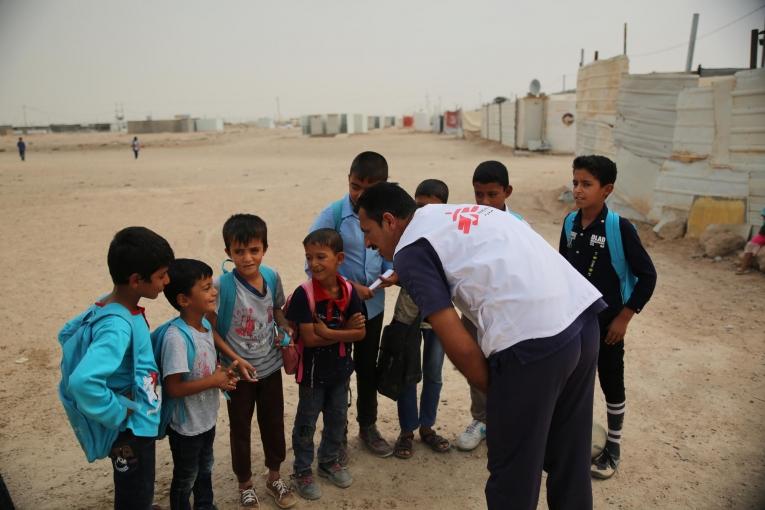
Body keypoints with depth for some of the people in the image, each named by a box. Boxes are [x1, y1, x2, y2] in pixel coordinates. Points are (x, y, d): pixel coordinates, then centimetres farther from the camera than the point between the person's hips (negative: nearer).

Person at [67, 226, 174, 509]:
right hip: (131, 430, -8)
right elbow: (82, 381, -44)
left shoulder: (115, 304, -4)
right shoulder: (118, 326, -32)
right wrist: (119, 415, -28)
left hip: (140, 424, 8)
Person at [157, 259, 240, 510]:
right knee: (185, 479, 17)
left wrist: (222, 373, -9)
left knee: (205, 470, 29)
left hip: (207, 418, 8)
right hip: (186, 425, -8)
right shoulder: (176, 337, -31)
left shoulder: (206, 324, -5)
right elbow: (174, 388, -31)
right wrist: (214, 381, -24)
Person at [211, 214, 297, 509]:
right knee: (240, 429, 14)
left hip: (271, 367, 4)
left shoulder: (272, 277, -9)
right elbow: (211, 330, -14)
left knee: (274, 423, 18)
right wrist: (236, 360, -18)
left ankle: (274, 478, 41)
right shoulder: (222, 286, -23)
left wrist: (286, 328, -9)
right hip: (239, 371, -4)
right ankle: (245, 485, 36)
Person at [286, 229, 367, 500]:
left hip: (340, 369, 4)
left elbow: (360, 333, -10)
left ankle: (329, 461, 42)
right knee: (306, 422, 12)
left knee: (338, 417, 20)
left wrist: (328, 332, -23)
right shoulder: (304, 294, -21)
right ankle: (302, 471, 31)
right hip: (313, 371, -4)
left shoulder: (349, 292, -9)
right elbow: (309, 338, -24)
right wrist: (344, 332, -22)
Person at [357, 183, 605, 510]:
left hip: (534, 338, -9)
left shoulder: (409, 250, -1)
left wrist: (496, 394, 9)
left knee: (514, 470, 11)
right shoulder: (460, 213, 24)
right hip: (582, 313, 9)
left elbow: (460, 347, -6)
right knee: (569, 455, 25)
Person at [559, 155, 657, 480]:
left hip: (606, 323, -4)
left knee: (611, 384, 11)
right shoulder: (570, 223, -2)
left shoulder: (619, 228, -18)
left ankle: (613, 447, 30)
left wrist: (624, 317, -13)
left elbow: (647, 276, -14)